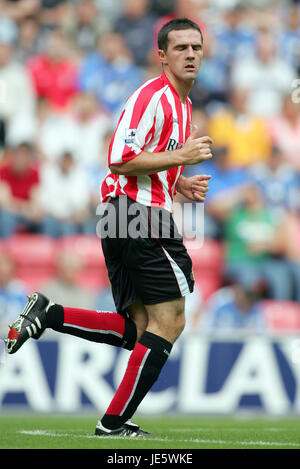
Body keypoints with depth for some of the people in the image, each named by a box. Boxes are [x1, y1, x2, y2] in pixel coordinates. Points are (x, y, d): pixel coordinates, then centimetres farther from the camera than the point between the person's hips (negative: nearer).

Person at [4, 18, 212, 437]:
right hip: (139, 212, -10)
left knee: (137, 330, 10)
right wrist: (181, 156, -19)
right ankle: (114, 422, -5)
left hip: (124, 216, 10)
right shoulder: (152, 97, -12)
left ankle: (46, 315, 5)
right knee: (169, 320, -7)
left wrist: (179, 185, 15)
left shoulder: (182, 103, 20)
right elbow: (121, 161, -19)